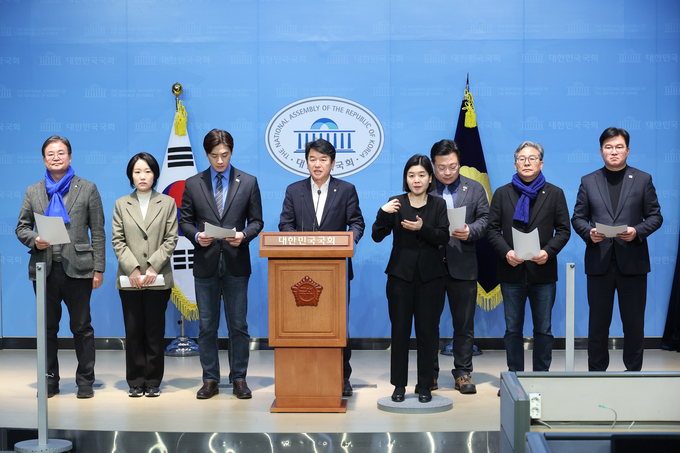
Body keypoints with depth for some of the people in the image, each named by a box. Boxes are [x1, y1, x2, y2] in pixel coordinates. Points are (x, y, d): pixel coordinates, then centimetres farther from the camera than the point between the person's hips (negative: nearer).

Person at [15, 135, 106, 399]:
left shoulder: (88, 189, 5)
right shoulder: (33, 192, 12)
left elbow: (98, 232, 3)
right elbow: (21, 226, 15)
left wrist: (99, 269, -3)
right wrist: (33, 239, -9)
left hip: (77, 268, -2)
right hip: (45, 268, 3)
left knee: (82, 327, 3)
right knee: (47, 327, 10)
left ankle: (85, 381, 13)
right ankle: (50, 381, 21)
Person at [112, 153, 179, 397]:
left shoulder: (168, 203, 7)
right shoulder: (121, 204, 10)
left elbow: (171, 239, 1)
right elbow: (117, 240, 3)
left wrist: (153, 266, -10)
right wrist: (132, 269, -10)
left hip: (158, 279, -1)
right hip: (129, 279, 1)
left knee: (155, 331, 3)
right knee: (133, 331, 3)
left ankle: (153, 381, 12)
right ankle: (135, 382, 12)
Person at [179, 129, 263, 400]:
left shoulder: (248, 182, 5)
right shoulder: (193, 184, 6)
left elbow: (256, 221, 6)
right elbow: (185, 220, 9)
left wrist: (244, 235, -14)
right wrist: (196, 236, -11)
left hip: (236, 263, -1)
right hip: (205, 263, 1)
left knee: (238, 325, 3)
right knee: (207, 326, 6)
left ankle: (239, 379, 13)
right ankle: (210, 380, 16)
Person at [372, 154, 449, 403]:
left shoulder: (438, 205, 5)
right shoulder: (396, 203, 3)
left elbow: (444, 237, -5)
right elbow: (378, 236, -3)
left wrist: (422, 228, -21)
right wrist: (383, 213, -20)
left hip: (430, 277, 1)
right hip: (401, 275, 0)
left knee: (428, 330, 4)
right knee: (400, 330, 2)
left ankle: (425, 385, 14)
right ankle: (399, 384, 13)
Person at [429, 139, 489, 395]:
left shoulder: (475, 189, 10)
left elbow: (486, 220, 4)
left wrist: (470, 231, -15)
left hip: (462, 266, 1)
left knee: (464, 323, 5)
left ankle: (463, 373, 16)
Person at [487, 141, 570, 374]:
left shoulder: (555, 194, 7)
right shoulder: (502, 193, 8)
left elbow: (564, 230, 4)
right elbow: (493, 229, 5)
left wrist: (548, 251, -13)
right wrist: (506, 252, -13)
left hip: (543, 271, 0)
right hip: (511, 271, 1)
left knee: (543, 329, 6)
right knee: (512, 329, 7)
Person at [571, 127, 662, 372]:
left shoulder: (643, 180, 7)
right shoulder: (588, 181, 9)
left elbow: (655, 216, 5)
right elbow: (577, 217, 8)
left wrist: (637, 231, -13)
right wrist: (588, 232, -13)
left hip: (632, 262, 0)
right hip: (599, 262, 1)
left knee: (634, 322, 6)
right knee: (598, 322, 6)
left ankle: (634, 371, 19)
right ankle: (596, 372, 16)